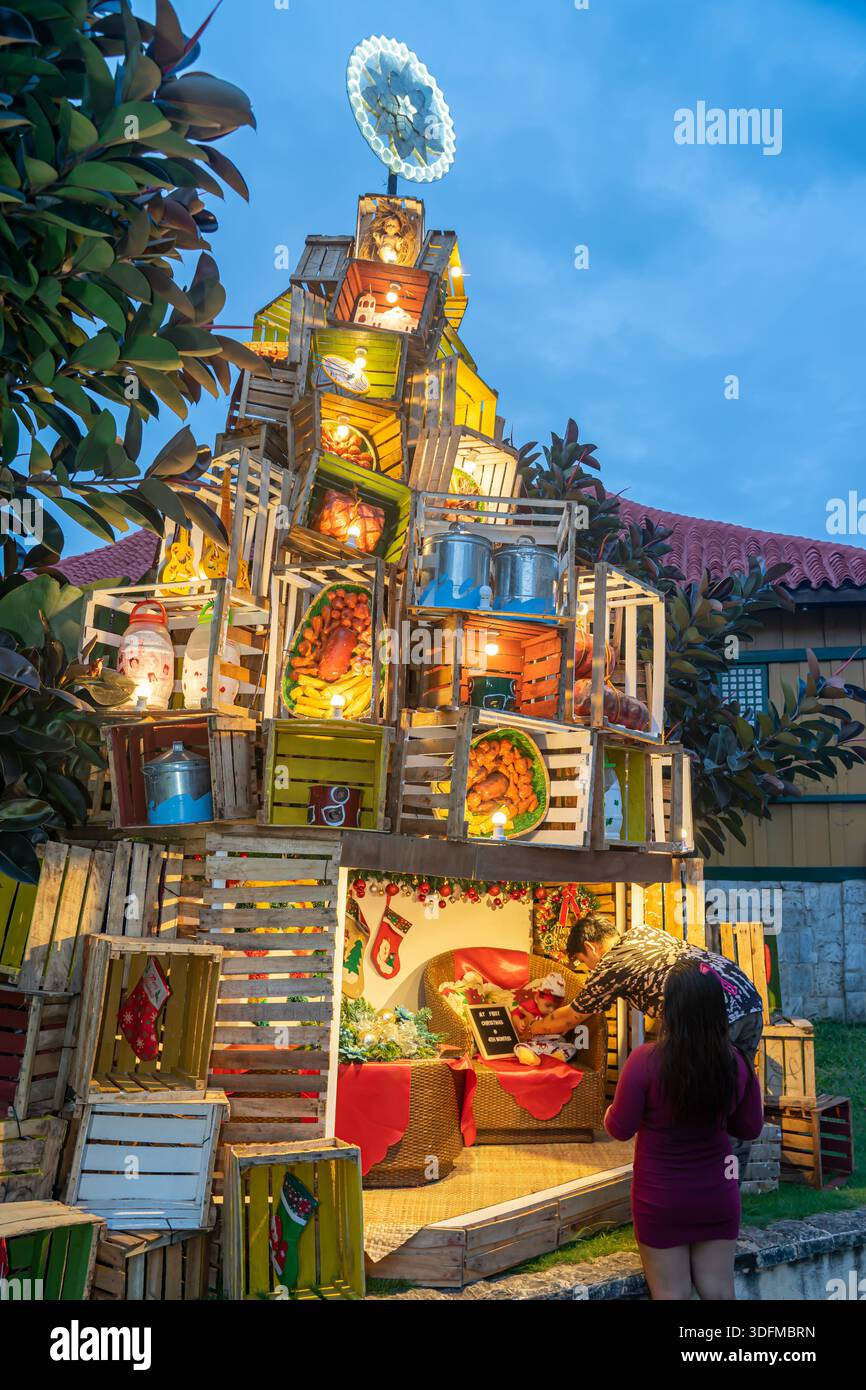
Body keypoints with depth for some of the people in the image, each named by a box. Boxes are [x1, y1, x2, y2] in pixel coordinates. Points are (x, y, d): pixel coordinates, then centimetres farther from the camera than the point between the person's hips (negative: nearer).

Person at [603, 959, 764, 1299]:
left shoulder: (645, 1060, -23)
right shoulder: (736, 1062, -13)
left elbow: (619, 1129, -12)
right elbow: (750, 1128, 2)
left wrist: (610, 1112, 10)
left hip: (661, 1200, -2)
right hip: (717, 1196, 3)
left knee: (671, 1294, 12)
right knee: (719, 1293, 17)